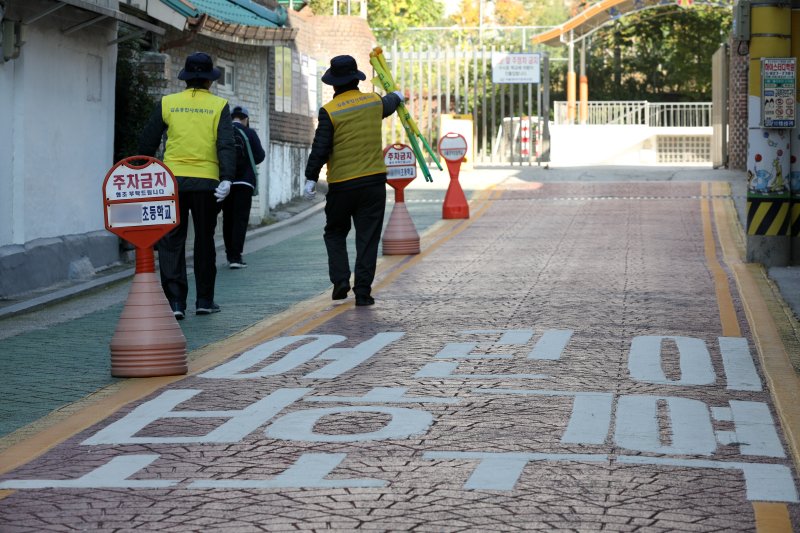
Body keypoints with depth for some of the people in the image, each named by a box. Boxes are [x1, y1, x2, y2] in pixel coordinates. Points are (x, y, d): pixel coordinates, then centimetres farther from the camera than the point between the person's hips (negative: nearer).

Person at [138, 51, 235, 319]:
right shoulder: (219, 106, 2)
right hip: (206, 182, 0)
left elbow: (147, 142, 6)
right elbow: (226, 144, -10)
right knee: (204, 241, 13)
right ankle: (204, 300, 19)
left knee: (171, 242, 2)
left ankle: (175, 301, -9)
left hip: (172, 180, 0)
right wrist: (226, 179, -15)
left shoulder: (167, 103, 4)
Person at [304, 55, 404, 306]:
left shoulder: (329, 111, -9)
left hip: (340, 185, -2)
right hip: (374, 181, 2)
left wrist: (311, 179, -4)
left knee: (335, 233, 17)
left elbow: (320, 149, -11)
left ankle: (340, 279, 1)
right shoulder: (374, 102, 4)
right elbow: (389, 104, 29)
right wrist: (396, 96, 51)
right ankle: (362, 291, 2)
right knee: (368, 238, 5)